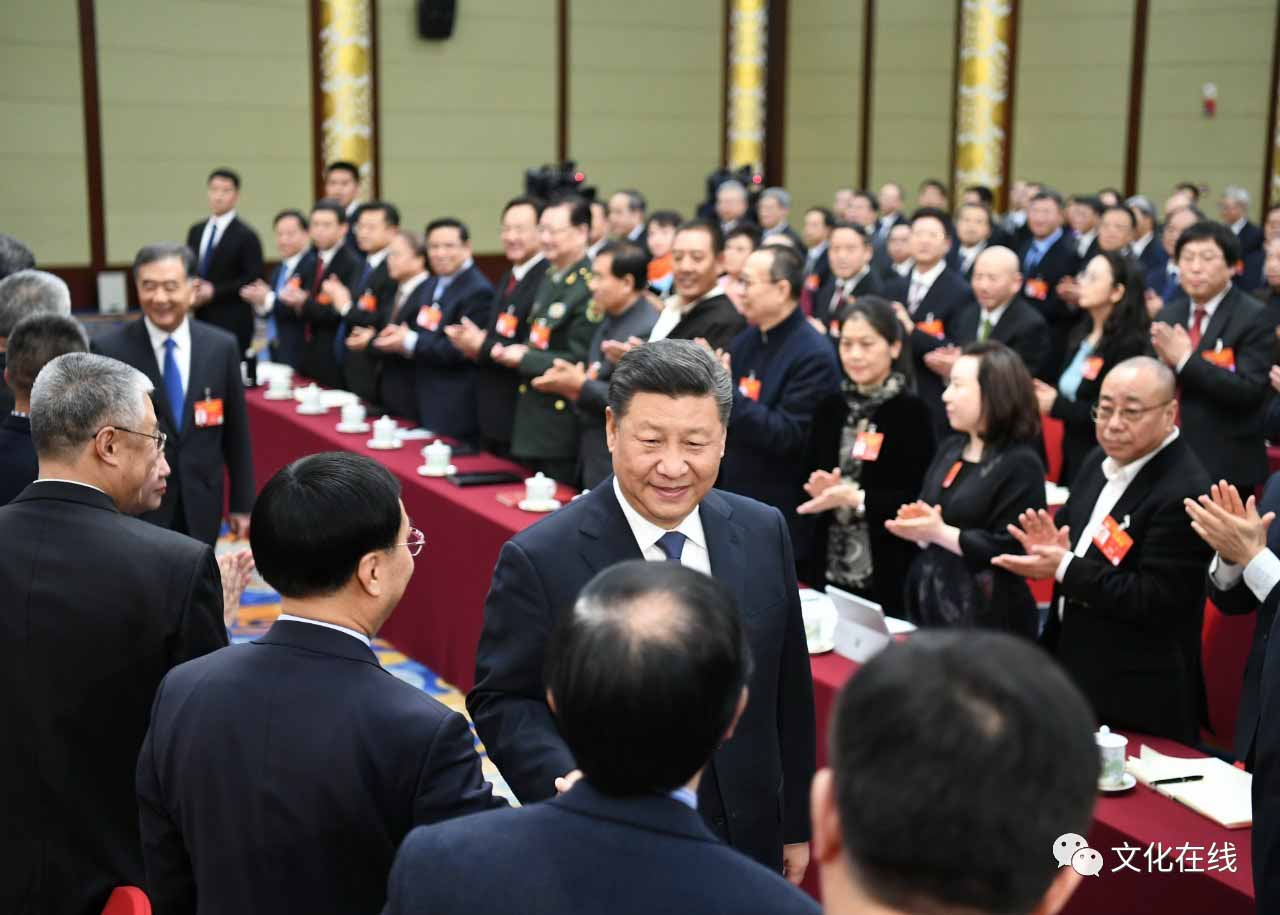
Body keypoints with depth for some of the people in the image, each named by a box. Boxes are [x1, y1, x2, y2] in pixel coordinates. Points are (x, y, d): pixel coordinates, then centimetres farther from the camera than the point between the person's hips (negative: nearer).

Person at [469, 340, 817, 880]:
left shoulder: (763, 533, -5)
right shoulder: (539, 559, -17)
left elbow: (789, 693, 3)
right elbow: (501, 698, -10)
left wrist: (794, 825, 8)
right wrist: (567, 781, -27)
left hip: (747, 841, 4)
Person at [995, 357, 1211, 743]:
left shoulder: (1184, 493, -23)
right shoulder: (1099, 463, 5)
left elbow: (1154, 602, -24)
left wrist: (1065, 568, -24)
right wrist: (1052, 549, -7)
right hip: (1074, 668, 8)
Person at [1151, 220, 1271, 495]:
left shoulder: (1254, 317, -9)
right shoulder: (1168, 316, 10)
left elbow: (1250, 391, -18)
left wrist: (1185, 360, -21)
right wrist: (1164, 361, -12)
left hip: (1226, 465, -5)